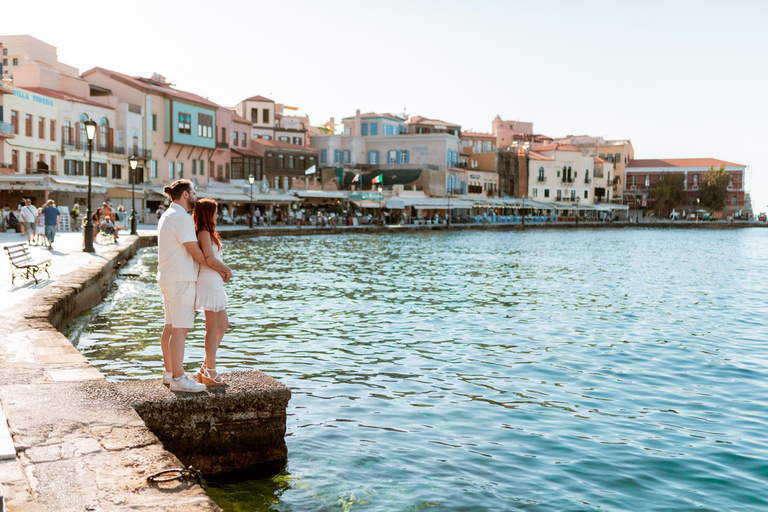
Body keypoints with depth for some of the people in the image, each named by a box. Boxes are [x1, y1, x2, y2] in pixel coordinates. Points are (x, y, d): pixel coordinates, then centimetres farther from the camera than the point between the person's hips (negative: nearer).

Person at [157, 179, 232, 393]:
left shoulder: (168, 215, 18)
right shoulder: (181, 217, -14)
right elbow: (196, 253, -17)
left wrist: (219, 268, 11)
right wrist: (221, 268, -6)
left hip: (168, 278, 11)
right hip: (180, 279, -11)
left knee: (170, 327, 15)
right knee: (180, 329, -9)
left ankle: (169, 372, 24)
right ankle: (178, 379, -7)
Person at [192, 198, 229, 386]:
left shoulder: (206, 232, 17)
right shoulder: (204, 233, -13)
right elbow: (210, 260, -21)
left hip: (214, 283, 10)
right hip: (210, 281, -10)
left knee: (223, 325, 16)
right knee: (213, 329, -2)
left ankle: (205, 369, 21)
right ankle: (210, 373, 7)